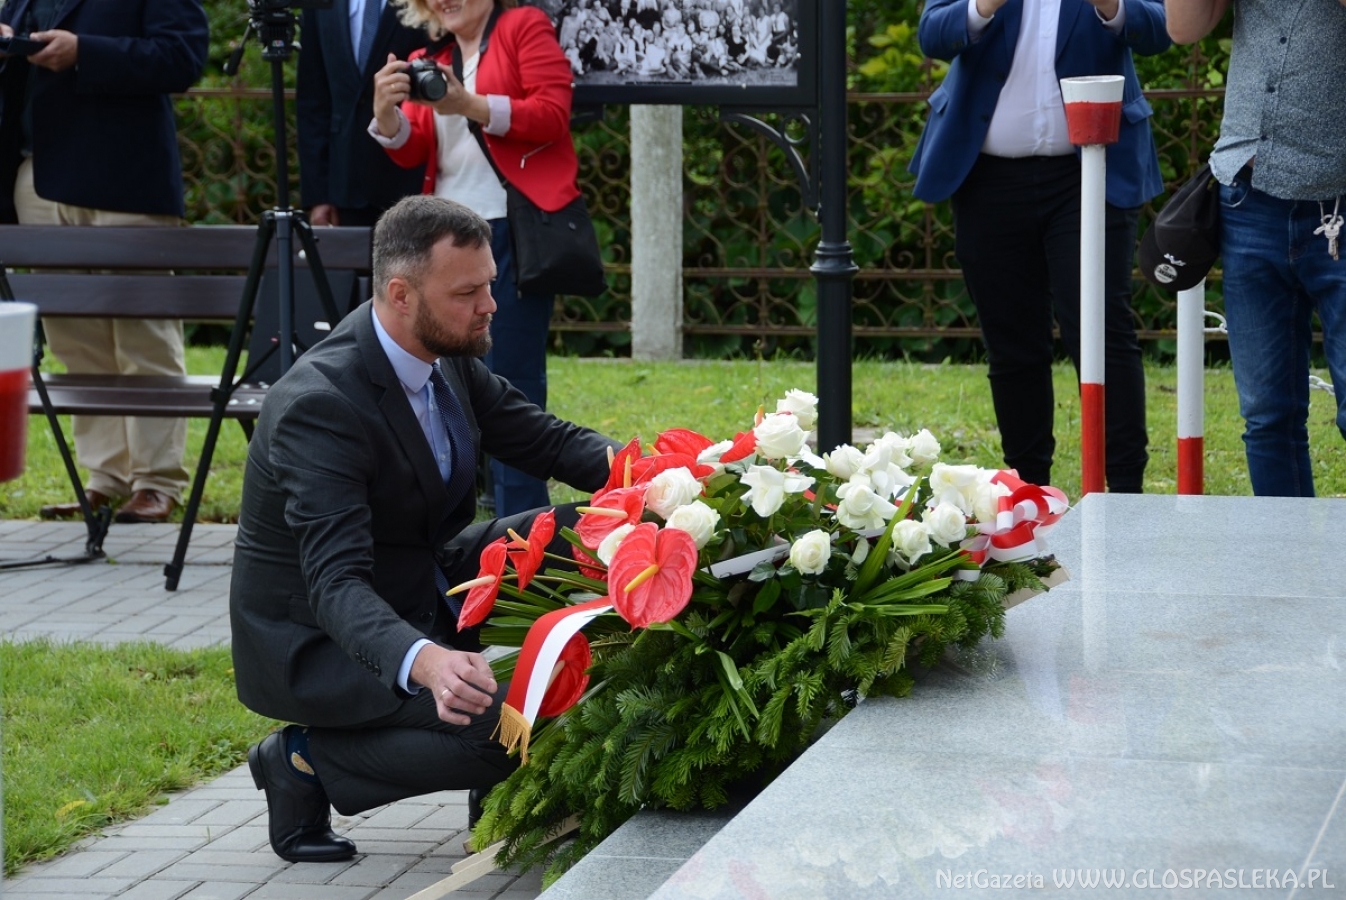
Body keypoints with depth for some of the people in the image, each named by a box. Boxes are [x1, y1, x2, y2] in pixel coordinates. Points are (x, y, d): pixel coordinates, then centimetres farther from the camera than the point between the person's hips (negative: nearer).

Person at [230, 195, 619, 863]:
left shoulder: (447, 353, -5)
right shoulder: (319, 406, -30)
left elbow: (542, 438, 5)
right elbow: (336, 583, -37)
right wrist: (425, 662, -55)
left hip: (421, 590, 8)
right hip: (315, 641, -8)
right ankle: (310, 761, -8)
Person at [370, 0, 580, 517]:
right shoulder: (431, 61, 18)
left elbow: (553, 113, -9)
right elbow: (409, 152, 10)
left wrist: (470, 105, -19)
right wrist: (386, 113, -11)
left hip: (513, 231, -6)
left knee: (511, 380, -8)